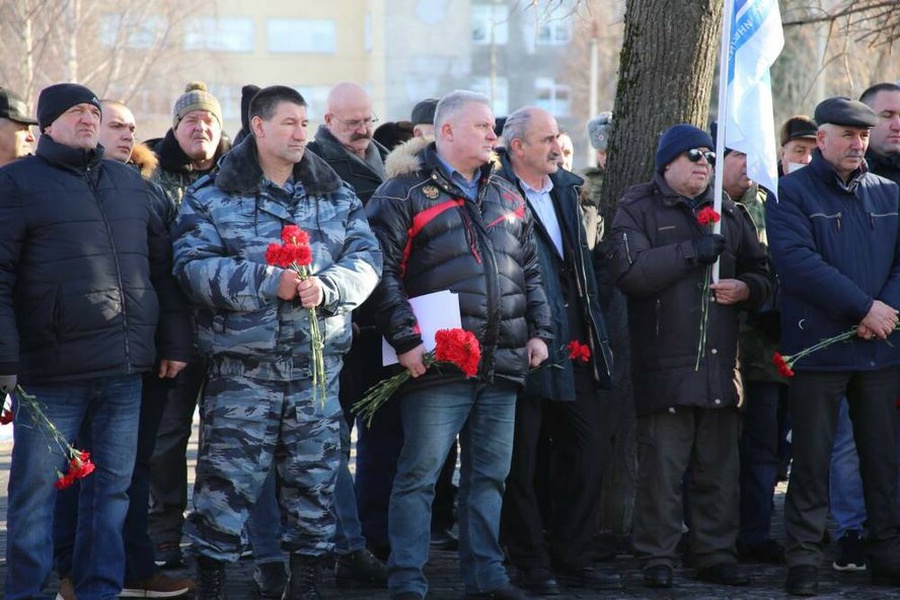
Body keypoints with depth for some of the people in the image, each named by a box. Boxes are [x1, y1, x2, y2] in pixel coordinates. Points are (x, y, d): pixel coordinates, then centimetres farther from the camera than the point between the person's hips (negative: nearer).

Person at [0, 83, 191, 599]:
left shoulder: (131, 183, 16)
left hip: (126, 370, 5)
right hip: (52, 370, -4)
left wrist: (175, 341, 13)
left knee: (113, 487, 8)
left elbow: (164, 265, 19)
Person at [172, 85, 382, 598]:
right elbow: (196, 266, -9)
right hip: (242, 364, -3)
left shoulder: (337, 194, 13)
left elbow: (366, 259, 5)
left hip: (318, 363, 3)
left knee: (314, 475, 7)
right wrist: (269, 283, -18)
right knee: (230, 475, -4)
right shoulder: (212, 195, 3)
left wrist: (326, 285, -15)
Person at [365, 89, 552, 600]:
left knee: (490, 475, 11)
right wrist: (405, 339, -16)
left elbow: (530, 271, 22)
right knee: (420, 474, -5)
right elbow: (382, 272, -10)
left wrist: (538, 331, 11)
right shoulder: (405, 193, -4)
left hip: (503, 365, 7)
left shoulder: (508, 198, 18)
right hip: (438, 363, -6)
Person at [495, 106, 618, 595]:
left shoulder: (565, 190, 15)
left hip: (572, 348, 8)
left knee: (590, 445, 9)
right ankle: (531, 565, 10)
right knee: (521, 458, 0)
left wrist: (594, 330, 18)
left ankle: (571, 559, 19)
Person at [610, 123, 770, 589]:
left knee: (720, 468, 7)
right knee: (662, 467, -5)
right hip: (664, 362, -5)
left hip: (721, 360, 5)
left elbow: (761, 274, 23)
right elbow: (628, 271, -13)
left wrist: (746, 288, 0)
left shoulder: (730, 213, 19)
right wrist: (690, 252, -15)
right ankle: (656, 559, 3)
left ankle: (716, 554, 15)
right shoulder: (639, 209, 3)